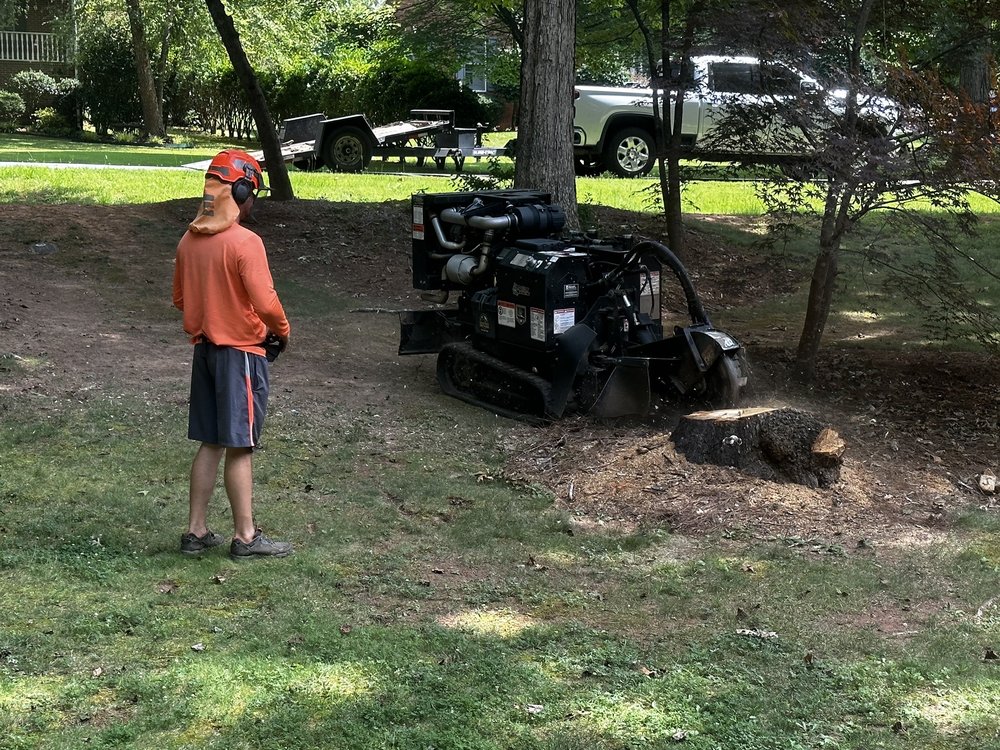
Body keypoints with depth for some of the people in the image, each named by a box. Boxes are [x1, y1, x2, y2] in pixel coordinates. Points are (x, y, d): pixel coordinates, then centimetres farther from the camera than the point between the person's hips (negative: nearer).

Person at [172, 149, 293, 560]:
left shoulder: (189, 240, 5)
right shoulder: (245, 242, -19)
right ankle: (246, 537, 9)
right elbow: (265, 302, -20)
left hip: (204, 348, 7)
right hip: (241, 352, -7)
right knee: (240, 448, 1)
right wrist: (282, 329, -2)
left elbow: (180, 299, 13)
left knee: (210, 444, 14)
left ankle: (196, 531, 18)